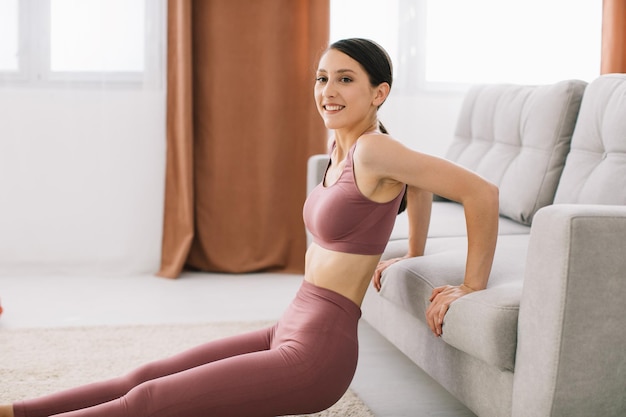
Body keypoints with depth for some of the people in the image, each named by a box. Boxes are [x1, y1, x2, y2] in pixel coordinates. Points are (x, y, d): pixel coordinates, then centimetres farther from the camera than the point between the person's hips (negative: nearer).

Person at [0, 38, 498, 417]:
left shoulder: (373, 149, -18)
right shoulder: (340, 145, 8)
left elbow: (481, 192, -19)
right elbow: (420, 181, 25)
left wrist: (471, 286, -11)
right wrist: (413, 256, 30)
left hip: (314, 357, -9)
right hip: (289, 333, 9)